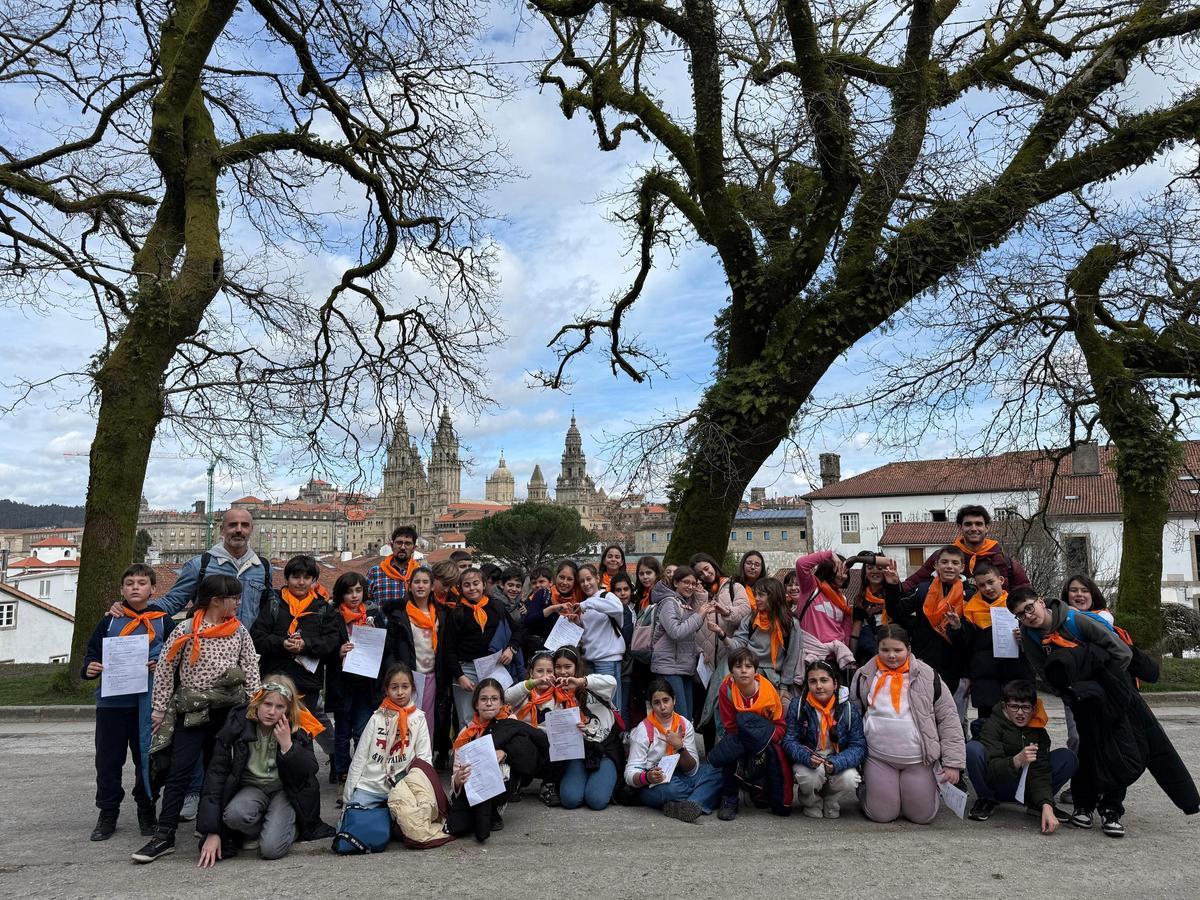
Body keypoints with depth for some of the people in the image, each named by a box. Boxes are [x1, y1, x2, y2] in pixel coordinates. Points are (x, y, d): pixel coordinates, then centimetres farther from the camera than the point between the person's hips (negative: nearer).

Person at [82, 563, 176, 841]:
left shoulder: (163, 621, 5)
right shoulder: (109, 621, 8)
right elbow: (93, 653, 9)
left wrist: (163, 664, -14)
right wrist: (89, 668, -11)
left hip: (148, 702, -1)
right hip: (111, 701, 1)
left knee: (146, 757, 6)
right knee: (108, 759, 6)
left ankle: (146, 811, 20)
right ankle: (107, 813, 20)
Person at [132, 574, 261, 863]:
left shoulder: (239, 631, 3)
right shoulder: (186, 630, -7)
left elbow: (251, 670, 5)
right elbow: (165, 669, -2)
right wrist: (159, 707, -1)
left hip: (228, 710, 3)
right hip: (191, 711, -3)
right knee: (179, 771, -3)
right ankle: (164, 835, 3)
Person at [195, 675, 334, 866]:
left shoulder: (298, 729, -11)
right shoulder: (237, 725, -13)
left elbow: (309, 773, -11)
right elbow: (216, 775, -11)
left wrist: (287, 745, -26)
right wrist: (212, 833, -15)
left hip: (286, 791, -1)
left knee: (271, 848, -25)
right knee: (235, 814, -34)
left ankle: (291, 829, 9)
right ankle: (256, 831, 0)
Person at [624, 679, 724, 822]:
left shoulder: (684, 725, 2)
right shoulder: (643, 730, -8)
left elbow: (693, 770, -2)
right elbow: (630, 774, -14)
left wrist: (680, 747, -20)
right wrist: (648, 777, -37)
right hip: (652, 784, -4)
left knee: (716, 772, -21)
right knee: (670, 788, -39)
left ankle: (683, 807, -34)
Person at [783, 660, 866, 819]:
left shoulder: (848, 709, -6)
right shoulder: (798, 705, -7)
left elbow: (859, 746, -9)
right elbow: (789, 740, -8)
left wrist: (837, 763, -28)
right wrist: (807, 757, -30)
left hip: (839, 764, 1)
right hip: (807, 763, -1)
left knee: (850, 779, -29)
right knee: (810, 775, -34)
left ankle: (831, 804, 7)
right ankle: (811, 804, 4)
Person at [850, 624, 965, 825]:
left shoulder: (927, 676, -3)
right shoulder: (864, 677, 1)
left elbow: (948, 720, 0)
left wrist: (953, 762, -5)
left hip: (919, 760, 0)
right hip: (878, 759, 0)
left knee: (922, 815, 3)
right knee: (881, 815, -3)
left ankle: (928, 787, 35)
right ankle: (865, 791, 29)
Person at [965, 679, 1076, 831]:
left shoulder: (1039, 732, -6)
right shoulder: (993, 724, -16)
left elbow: (1041, 773, -18)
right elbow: (992, 767, -27)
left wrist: (1046, 806, -34)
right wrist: (1017, 761, -47)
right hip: (995, 784, -3)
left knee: (1068, 758, -15)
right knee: (972, 748, -33)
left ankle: (1035, 803, 2)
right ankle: (986, 800, -8)